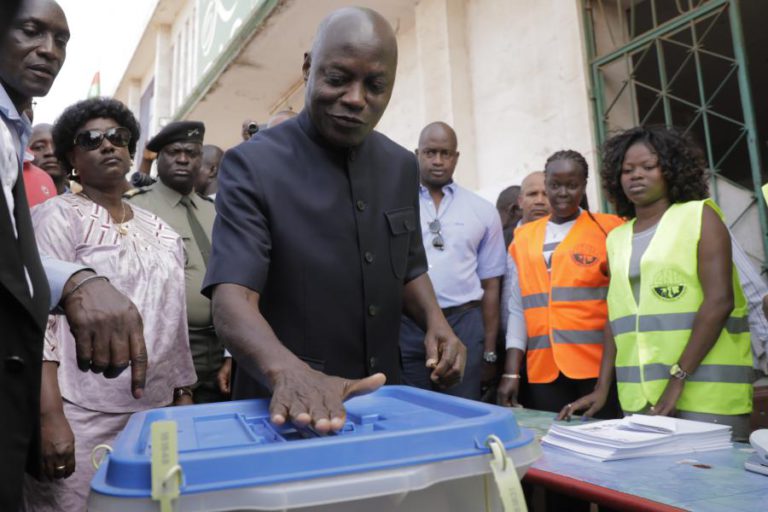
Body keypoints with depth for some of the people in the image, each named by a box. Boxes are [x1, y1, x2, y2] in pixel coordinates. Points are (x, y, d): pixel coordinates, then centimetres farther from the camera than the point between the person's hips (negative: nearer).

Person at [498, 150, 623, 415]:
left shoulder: (608, 228, 2)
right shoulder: (524, 238, 10)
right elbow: (518, 309, 10)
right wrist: (511, 373, 4)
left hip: (599, 368, -2)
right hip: (544, 372, 2)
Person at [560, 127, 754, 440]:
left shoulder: (700, 215, 0)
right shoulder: (617, 238, 13)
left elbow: (719, 300, -10)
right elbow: (617, 316, 12)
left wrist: (678, 378, -16)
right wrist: (602, 386, 4)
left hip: (705, 390, -3)